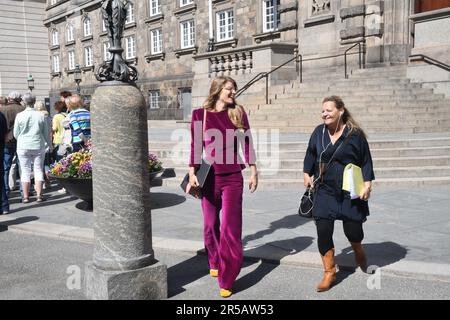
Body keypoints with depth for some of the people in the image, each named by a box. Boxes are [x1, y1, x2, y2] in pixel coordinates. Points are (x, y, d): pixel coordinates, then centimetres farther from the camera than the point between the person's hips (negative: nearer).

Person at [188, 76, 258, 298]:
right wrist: (192, 174, -3)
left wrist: (254, 172, 5)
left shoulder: (238, 113, 3)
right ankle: (214, 263, 40)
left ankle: (226, 281, 5)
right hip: (209, 178, 1)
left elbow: (247, 143, 6)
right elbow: (195, 146, 3)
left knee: (230, 227, -5)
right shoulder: (200, 114, 0)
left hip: (233, 179, 0)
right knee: (211, 224, 14)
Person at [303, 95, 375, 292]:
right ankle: (329, 272, 11)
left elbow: (366, 161, -3)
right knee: (323, 231, -6)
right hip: (325, 192, 2)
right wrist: (307, 174, 12)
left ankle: (358, 252, 44)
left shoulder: (355, 134, -7)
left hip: (351, 193, -2)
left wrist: (367, 184, -9)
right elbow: (310, 154, 17)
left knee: (353, 231, 6)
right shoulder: (319, 132, 2)